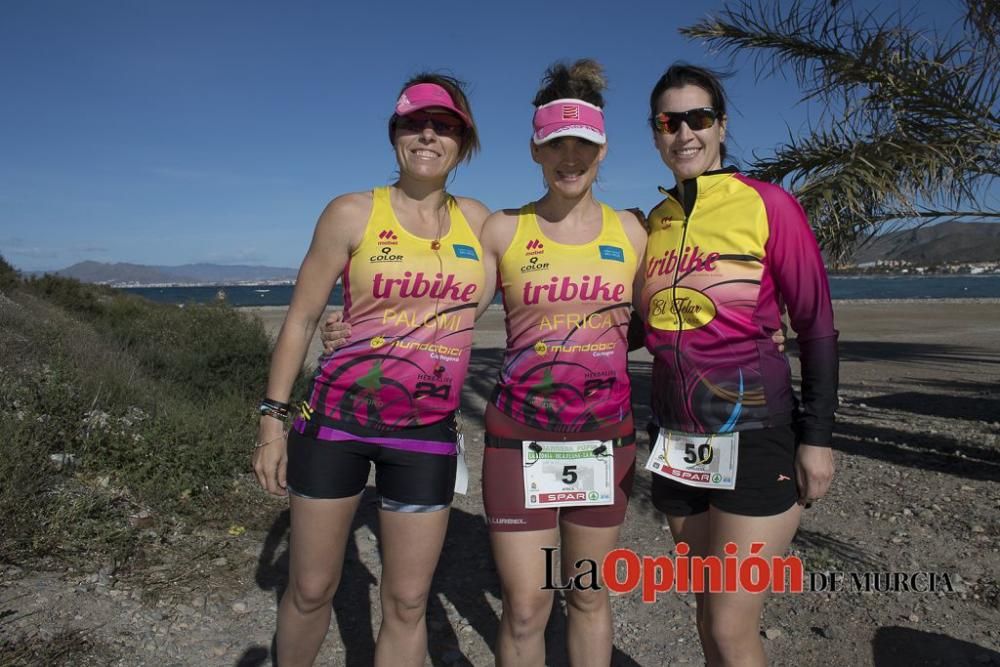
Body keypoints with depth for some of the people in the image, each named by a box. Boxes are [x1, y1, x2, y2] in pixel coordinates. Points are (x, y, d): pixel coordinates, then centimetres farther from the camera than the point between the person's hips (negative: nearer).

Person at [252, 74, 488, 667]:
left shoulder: (478, 220, 6)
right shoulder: (352, 214, -3)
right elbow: (302, 317, -1)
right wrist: (273, 419, -2)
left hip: (428, 432, 2)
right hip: (337, 416, -1)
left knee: (408, 603, 9)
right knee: (311, 590, 12)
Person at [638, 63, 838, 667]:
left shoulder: (769, 205, -6)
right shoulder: (654, 222, 8)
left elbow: (817, 328, -5)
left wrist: (817, 438, -9)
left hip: (755, 435, -5)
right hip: (679, 440, 5)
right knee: (710, 617, 17)